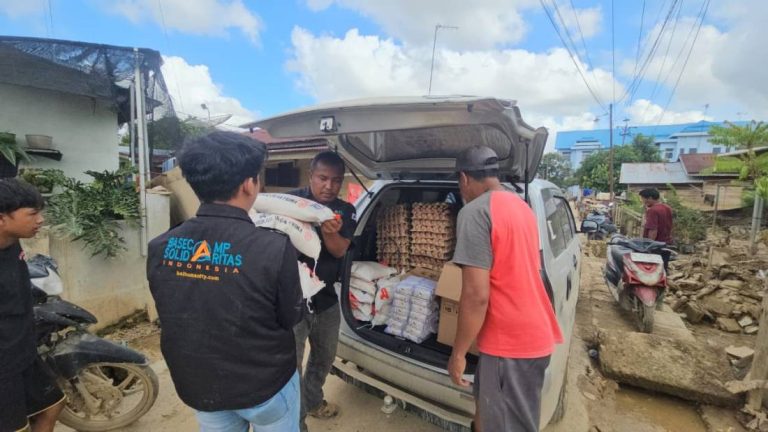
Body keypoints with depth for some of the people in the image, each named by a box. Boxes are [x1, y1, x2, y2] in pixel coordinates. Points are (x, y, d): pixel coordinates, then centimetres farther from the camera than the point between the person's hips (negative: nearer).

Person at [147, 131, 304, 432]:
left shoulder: (159, 248, -15)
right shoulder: (274, 248, -29)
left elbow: (176, 316, 1)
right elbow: (289, 319, -12)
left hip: (198, 387, 4)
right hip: (266, 385, -3)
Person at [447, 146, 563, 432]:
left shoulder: (475, 211, -20)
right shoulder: (521, 206, 9)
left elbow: (476, 295, -24)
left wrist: (458, 352, -12)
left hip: (509, 342, -9)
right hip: (535, 334, 9)